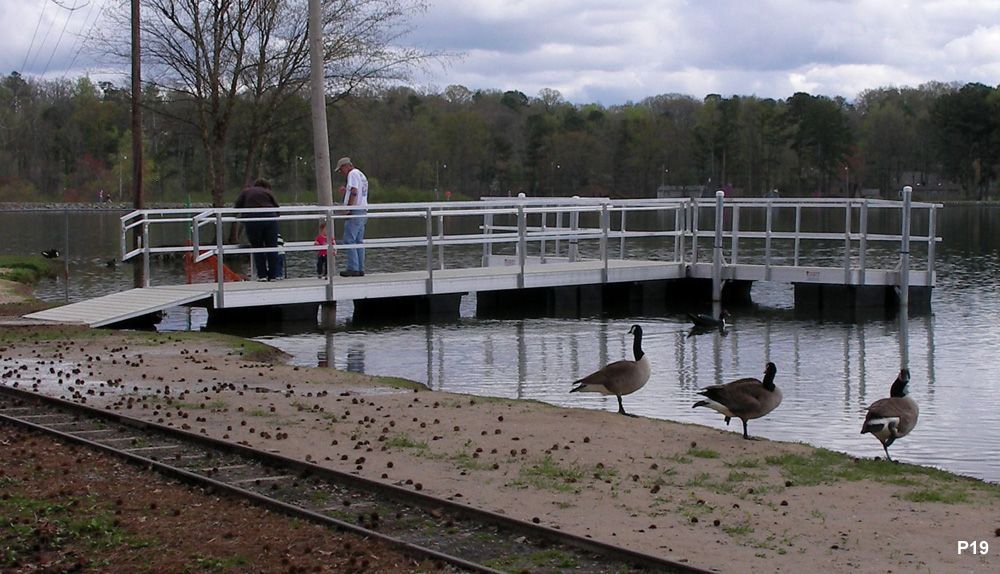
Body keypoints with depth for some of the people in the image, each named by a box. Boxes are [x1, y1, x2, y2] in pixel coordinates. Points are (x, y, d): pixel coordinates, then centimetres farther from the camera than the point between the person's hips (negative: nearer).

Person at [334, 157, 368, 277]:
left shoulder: (353, 174, -5)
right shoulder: (361, 175, 24)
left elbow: (354, 192, -17)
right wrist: (346, 191, 20)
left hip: (355, 211, -10)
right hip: (363, 210, 10)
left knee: (349, 240, -10)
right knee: (359, 241, 9)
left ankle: (353, 268, -15)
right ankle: (360, 269, 6)